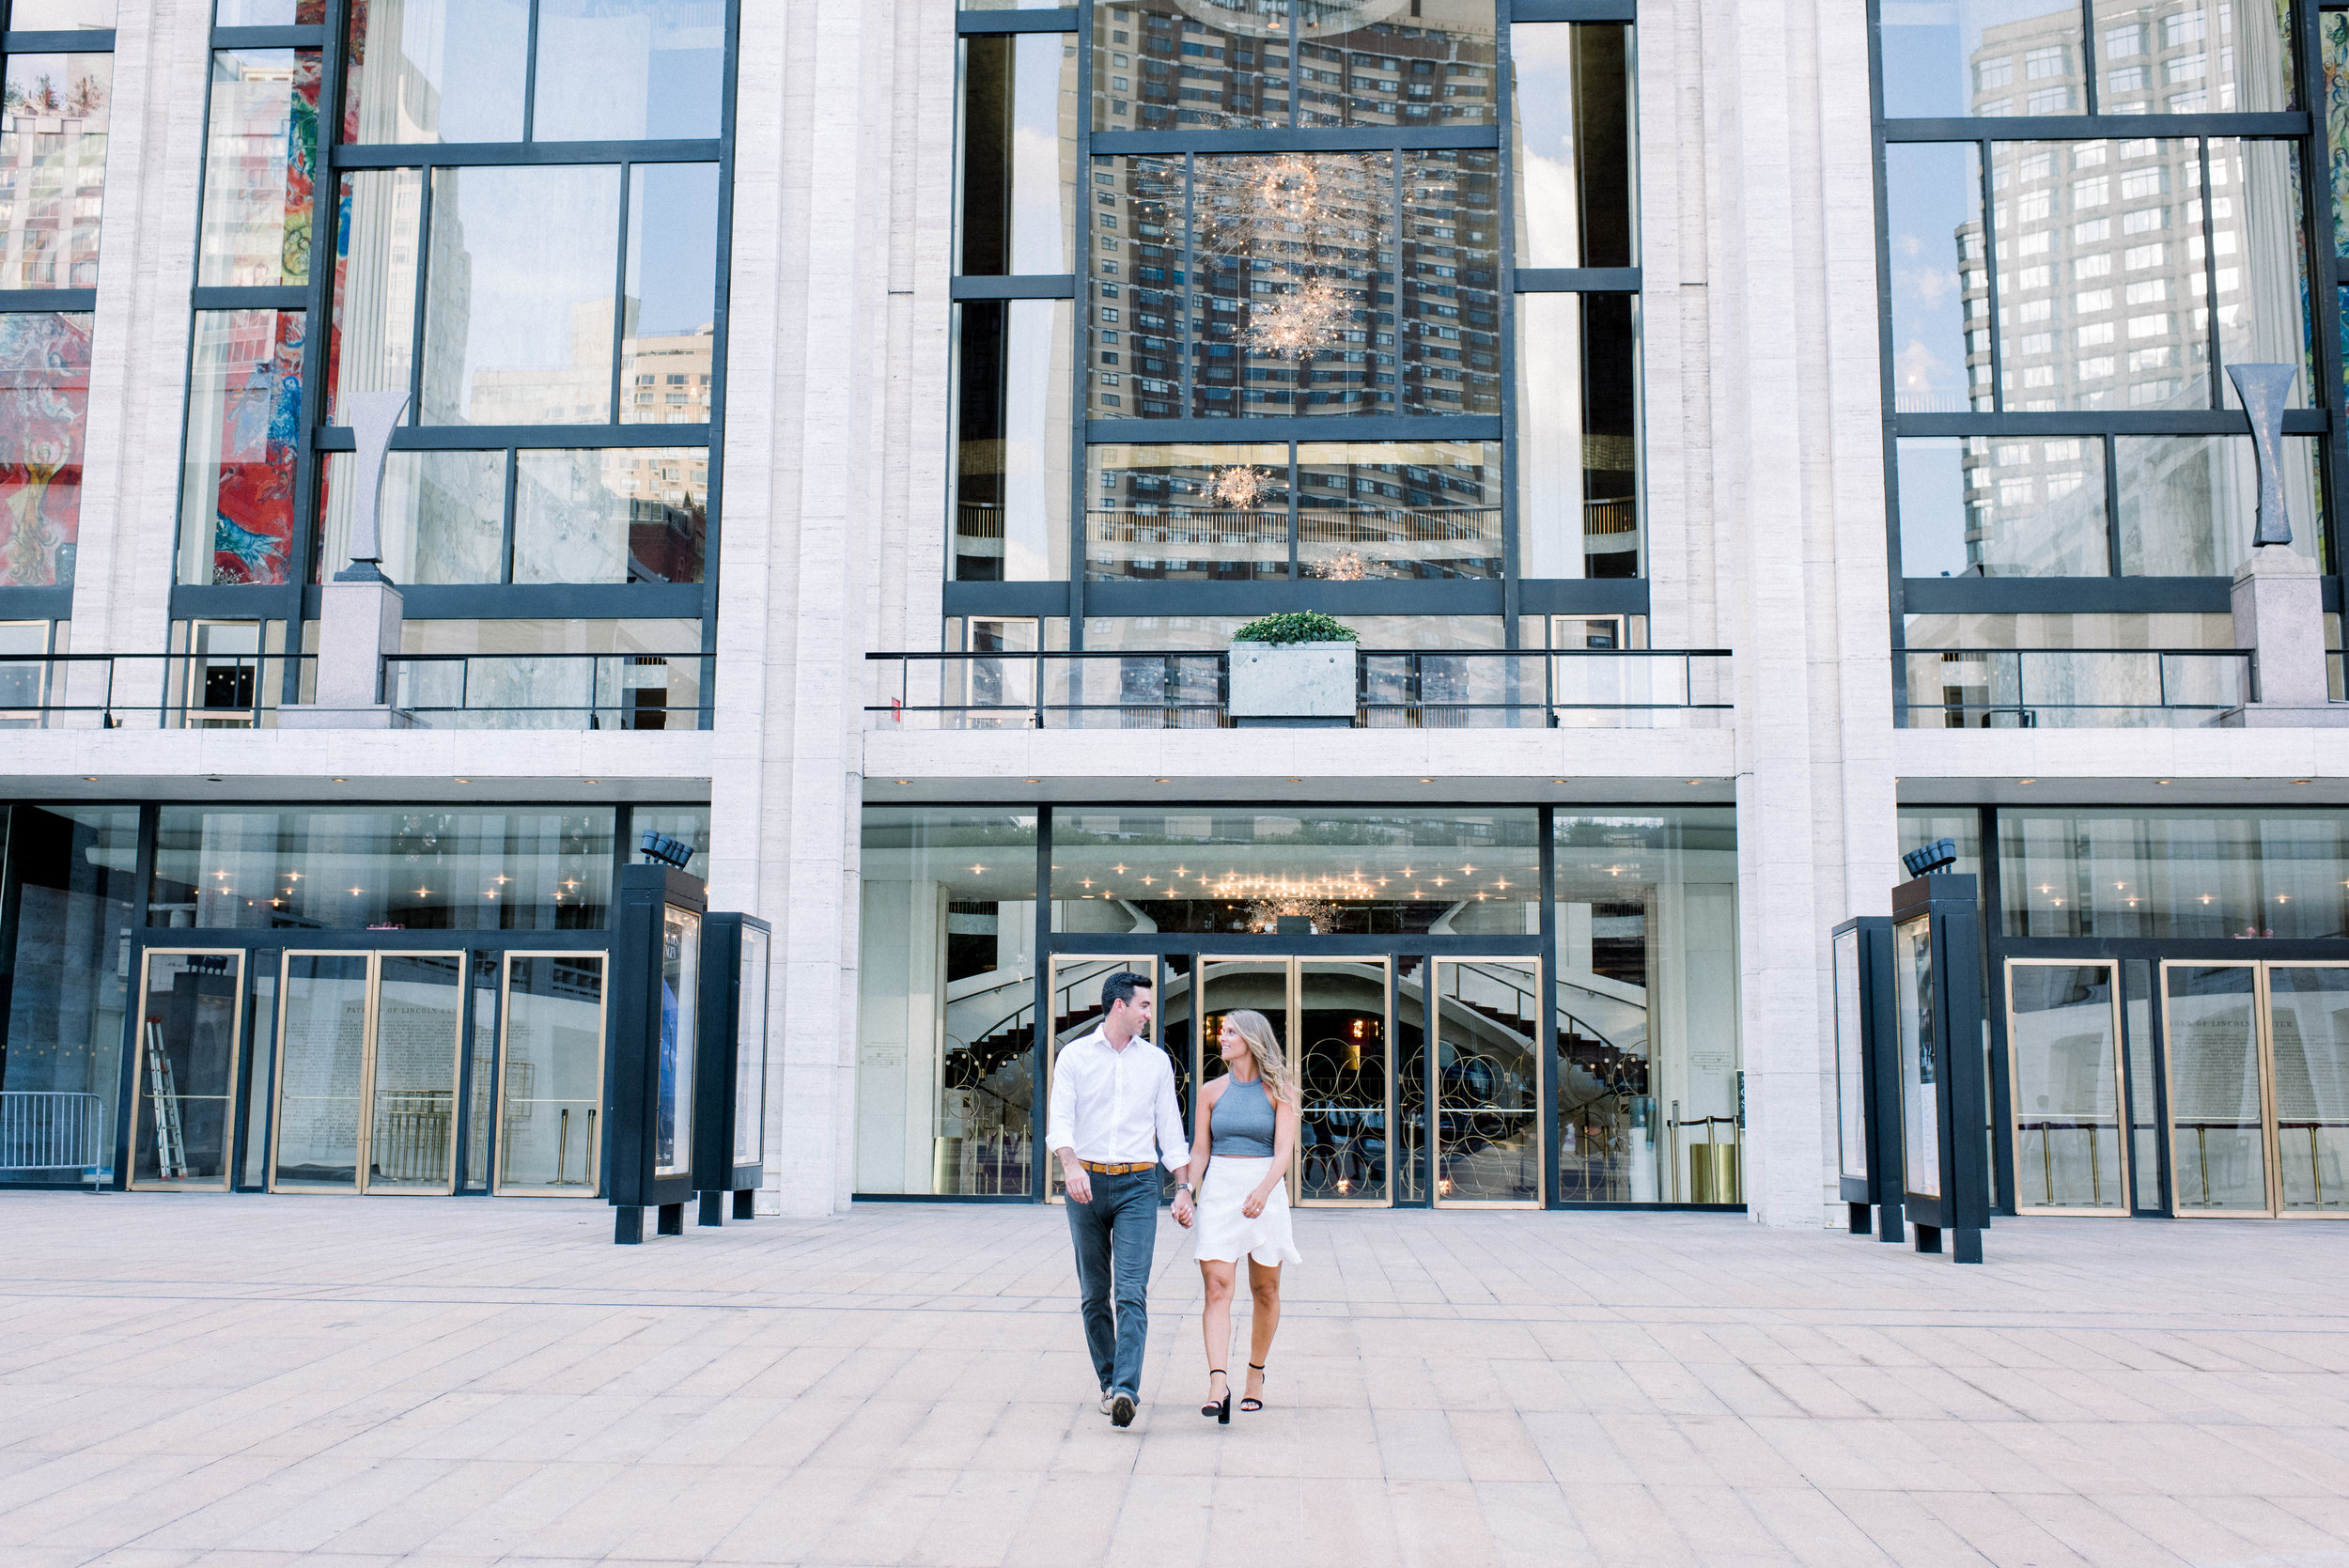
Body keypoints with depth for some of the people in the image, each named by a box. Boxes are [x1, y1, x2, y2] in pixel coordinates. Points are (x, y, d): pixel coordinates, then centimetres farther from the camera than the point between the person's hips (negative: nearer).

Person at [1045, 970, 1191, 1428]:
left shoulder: (1156, 1060, 10)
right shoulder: (1074, 1055, 3)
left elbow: (1170, 1126, 12)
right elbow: (1060, 1118, -7)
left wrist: (1184, 1188, 4)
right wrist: (1070, 1164, -27)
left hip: (1138, 1185, 0)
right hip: (1087, 1183, 0)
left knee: (1132, 1292, -14)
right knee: (1094, 1294, 7)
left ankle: (1126, 1390, -23)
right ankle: (1108, 1382, 19)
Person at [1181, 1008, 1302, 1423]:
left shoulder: (1279, 1091, -1)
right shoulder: (1212, 1091, 8)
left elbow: (1283, 1151, -10)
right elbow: (1200, 1150, 9)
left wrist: (1263, 1191, -26)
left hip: (1266, 1190, -1)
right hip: (1218, 1191, 1)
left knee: (1265, 1290, 8)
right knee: (1217, 1286, -12)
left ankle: (1256, 1374, 26)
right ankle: (1218, 1382, -21)